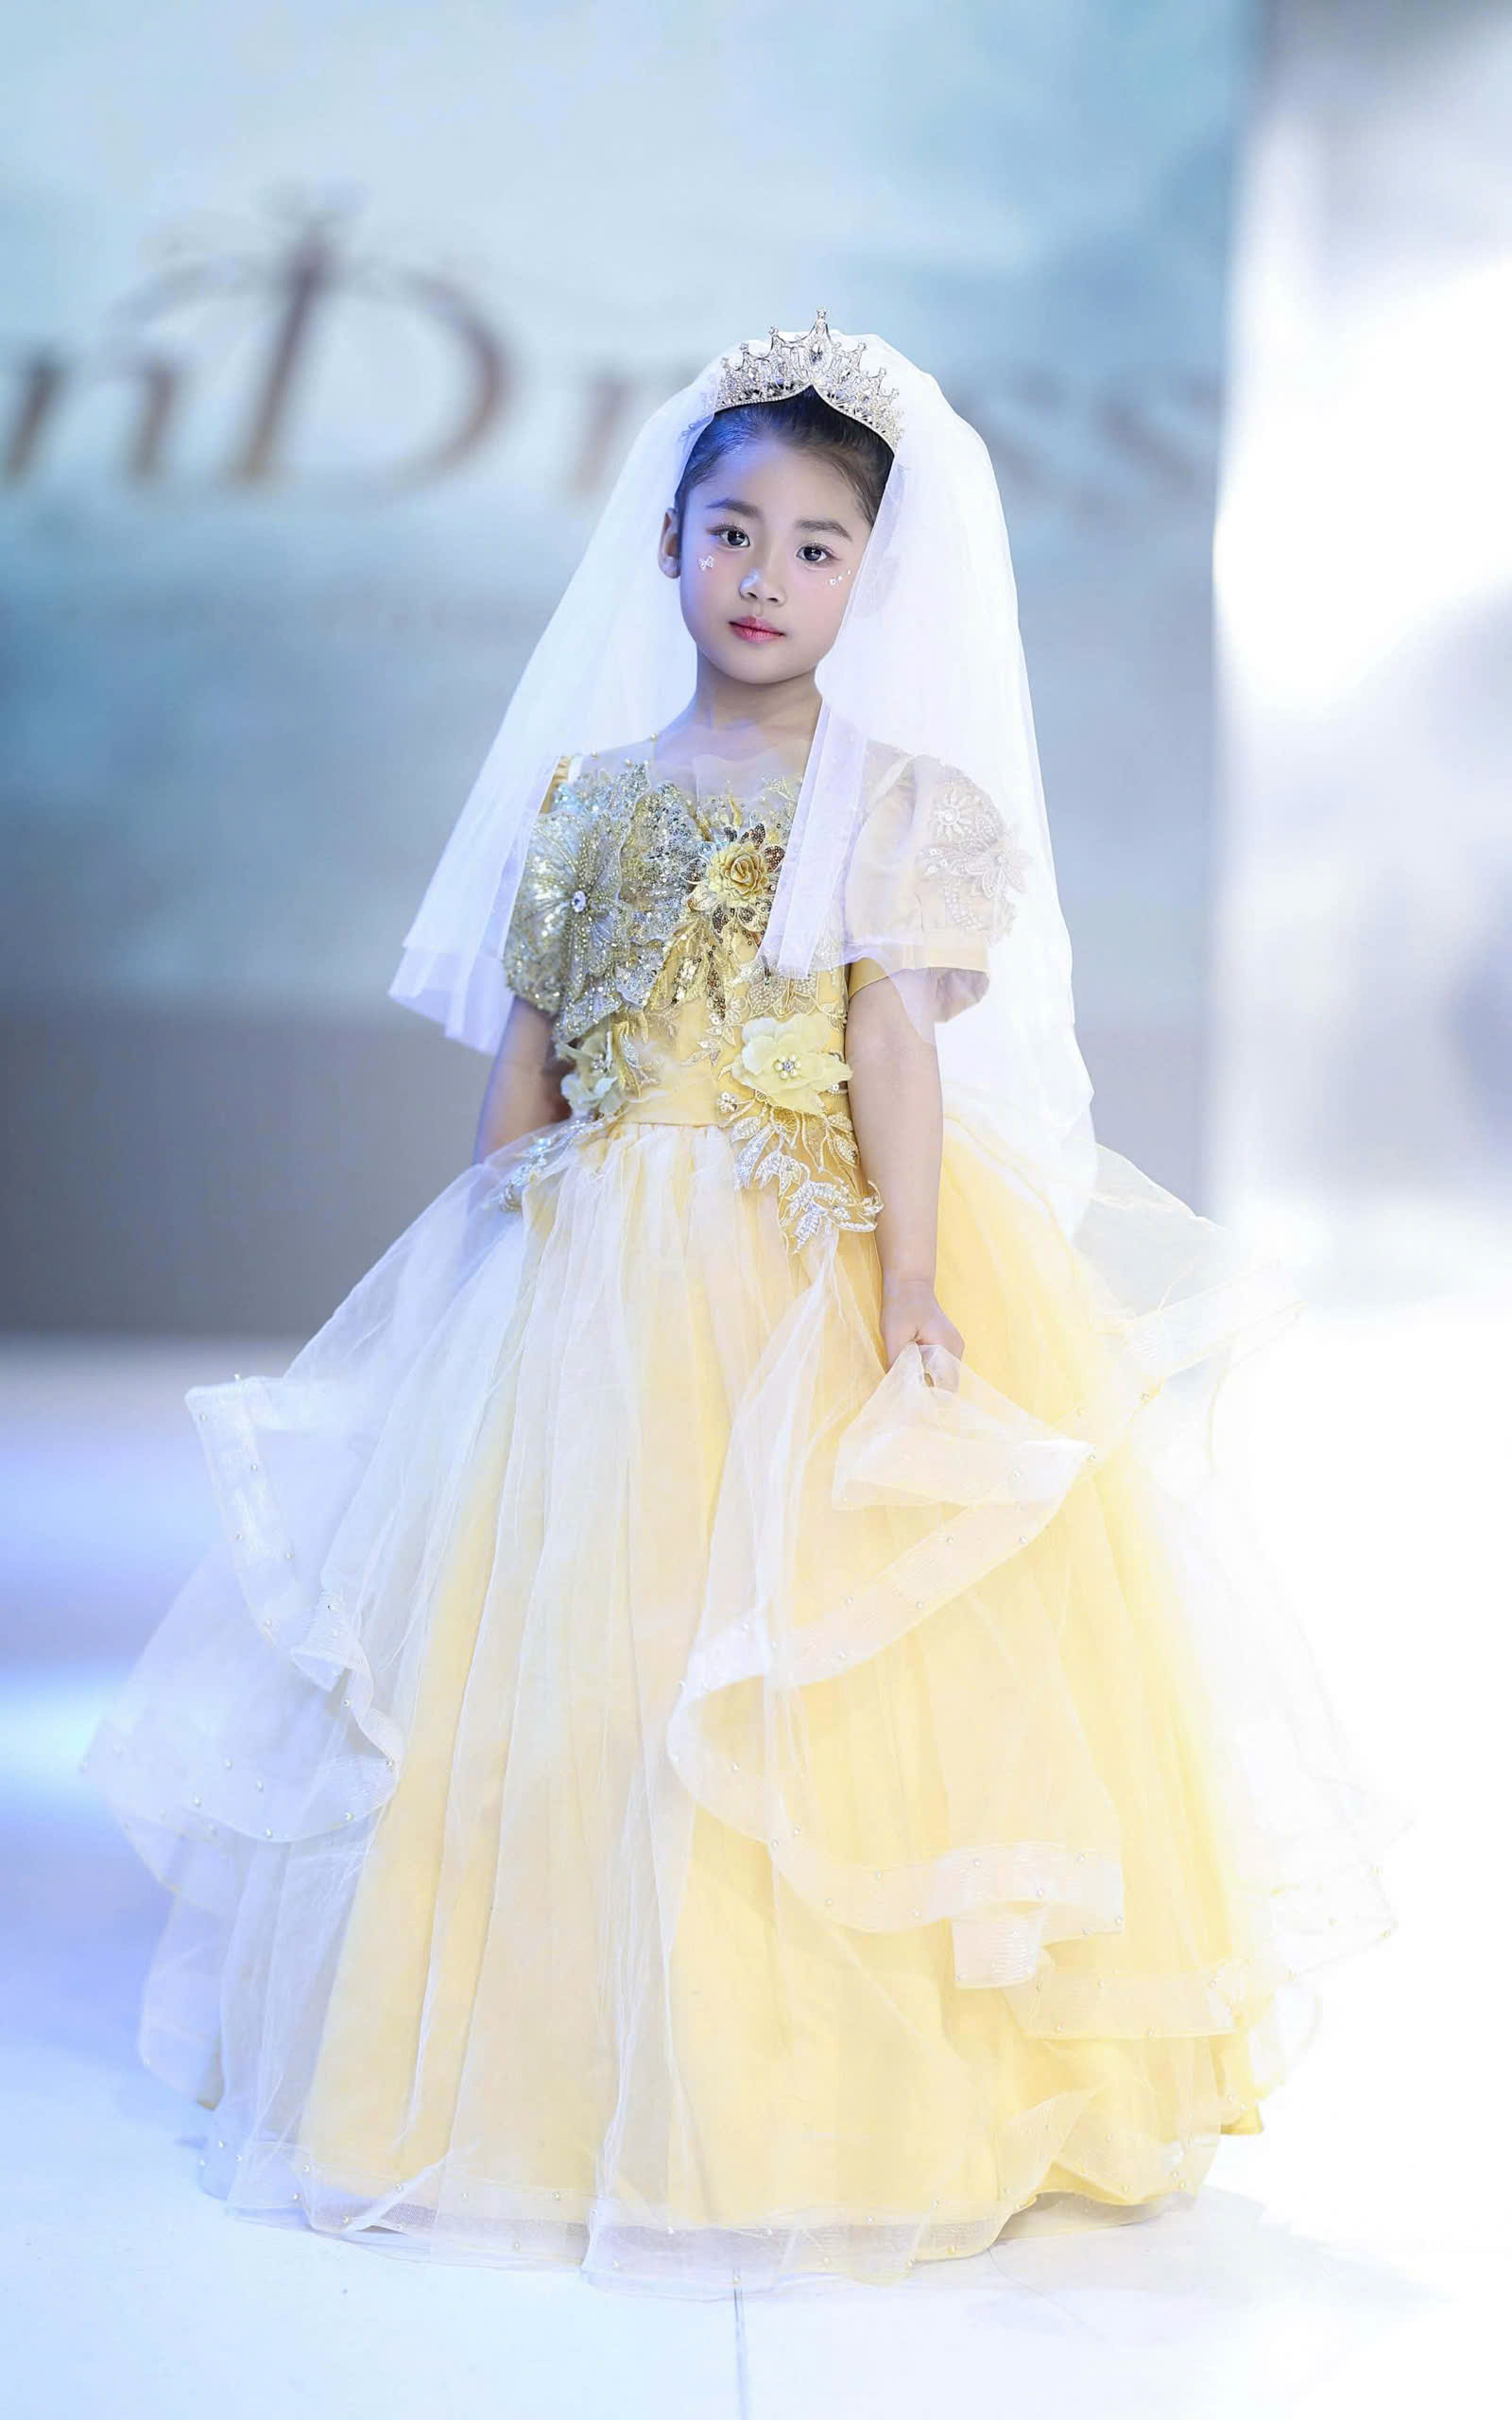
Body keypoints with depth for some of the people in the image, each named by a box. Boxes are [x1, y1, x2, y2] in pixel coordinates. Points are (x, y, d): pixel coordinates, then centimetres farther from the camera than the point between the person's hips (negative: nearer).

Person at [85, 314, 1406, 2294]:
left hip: (812, 1284, -4)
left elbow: (898, 1059, -8)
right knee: (554, 1672, 7)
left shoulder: (892, 800, 0)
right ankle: (558, 2069, 24)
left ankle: (828, 2098, 13)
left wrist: (912, 1303, -15)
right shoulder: (586, 789, 10)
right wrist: (495, 1288, 5)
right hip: (595, 1292, 4)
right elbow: (523, 1063, 10)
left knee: (808, 1689, -3)